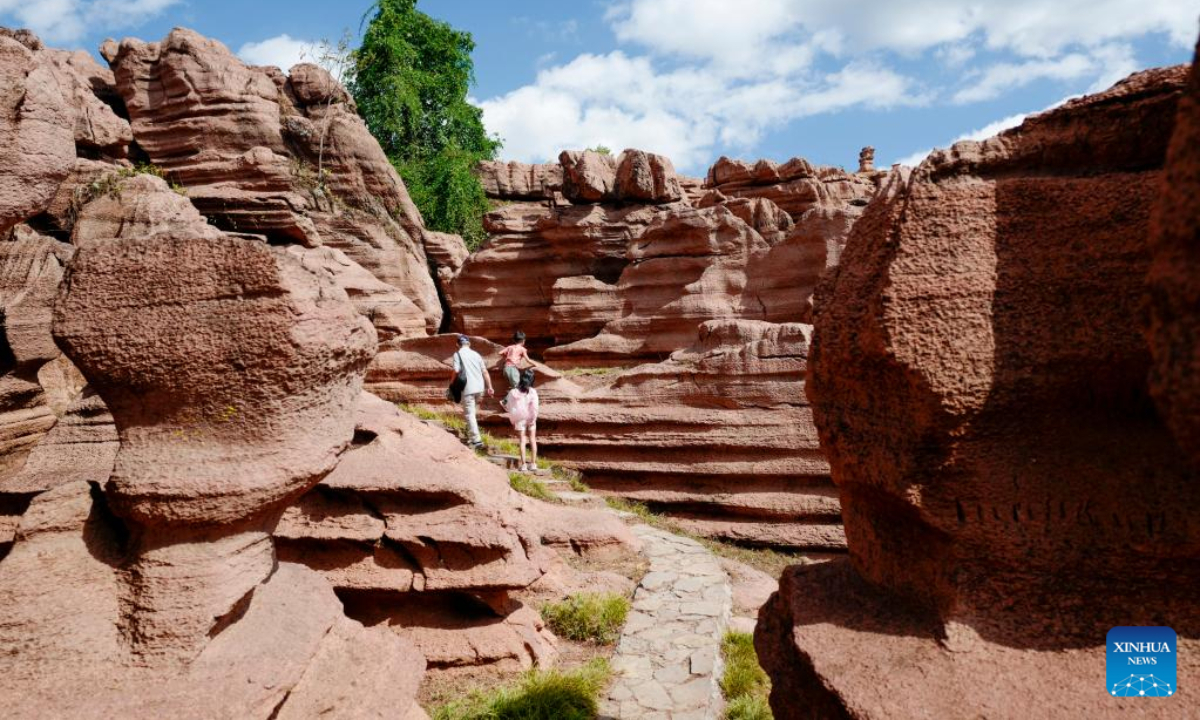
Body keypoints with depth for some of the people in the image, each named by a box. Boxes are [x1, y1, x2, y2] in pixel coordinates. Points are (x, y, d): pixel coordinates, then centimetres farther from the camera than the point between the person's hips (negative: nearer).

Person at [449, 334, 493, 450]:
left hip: (468, 388, -6)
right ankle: (471, 436, 30)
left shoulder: (458, 354, -2)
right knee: (471, 412, 22)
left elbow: (456, 371, -12)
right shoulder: (476, 354, 14)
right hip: (479, 387, 6)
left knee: (469, 414, -2)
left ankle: (476, 440, -8)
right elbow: (485, 372, 11)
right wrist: (490, 387, 14)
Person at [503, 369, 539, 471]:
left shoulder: (513, 392, -10)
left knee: (522, 440, 6)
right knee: (533, 439, 11)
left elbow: (509, 407, -5)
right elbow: (534, 407, -16)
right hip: (530, 418, 0)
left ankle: (523, 464, 4)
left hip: (519, 419, 0)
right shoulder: (532, 392, -14)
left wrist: (512, 421, 5)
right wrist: (533, 419, -4)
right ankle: (533, 463, 11)